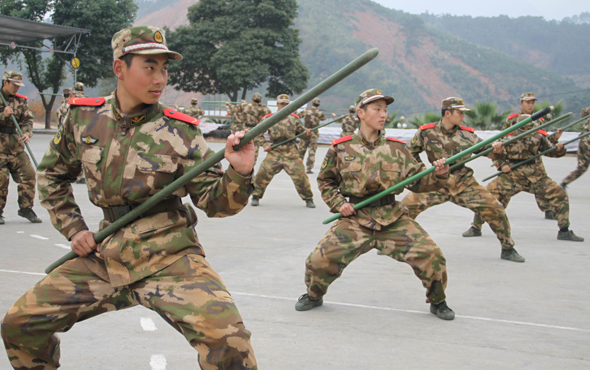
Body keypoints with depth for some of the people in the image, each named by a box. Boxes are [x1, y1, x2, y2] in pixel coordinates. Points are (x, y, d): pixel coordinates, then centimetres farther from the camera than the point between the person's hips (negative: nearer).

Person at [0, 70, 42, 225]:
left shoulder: (20, 101, 12)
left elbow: (27, 119, 8)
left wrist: (27, 133, -11)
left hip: (16, 146, 5)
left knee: (29, 174, -2)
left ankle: (26, 208, 13)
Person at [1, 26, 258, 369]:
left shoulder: (180, 131, -6)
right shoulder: (84, 116, 3)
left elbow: (214, 202, -7)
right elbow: (52, 175, 18)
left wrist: (239, 173, -26)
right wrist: (73, 229, 9)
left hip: (168, 259, -4)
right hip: (105, 256, 4)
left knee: (227, 339, -29)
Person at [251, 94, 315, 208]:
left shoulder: (294, 119, 12)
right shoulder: (269, 118, 8)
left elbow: (301, 132, 15)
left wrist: (306, 132, -8)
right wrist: (264, 145, -3)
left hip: (291, 152, 0)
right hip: (274, 152, 0)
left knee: (300, 175, -7)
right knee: (262, 173, -8)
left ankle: (308, 199, 9)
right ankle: (256, 196, 13)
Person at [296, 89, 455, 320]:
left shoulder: (396, 148, 5)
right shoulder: (341, 149, 1)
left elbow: (418, 181, 4)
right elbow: (325, 181, 12)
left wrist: (438, 174, -15)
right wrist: (338, 204, -2)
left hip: (393, 218, 1)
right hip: (355, 219, -1)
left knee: (430, 255, -13)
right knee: (320, 259, -13)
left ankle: (437, 302, 16)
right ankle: (314, 295, 22)